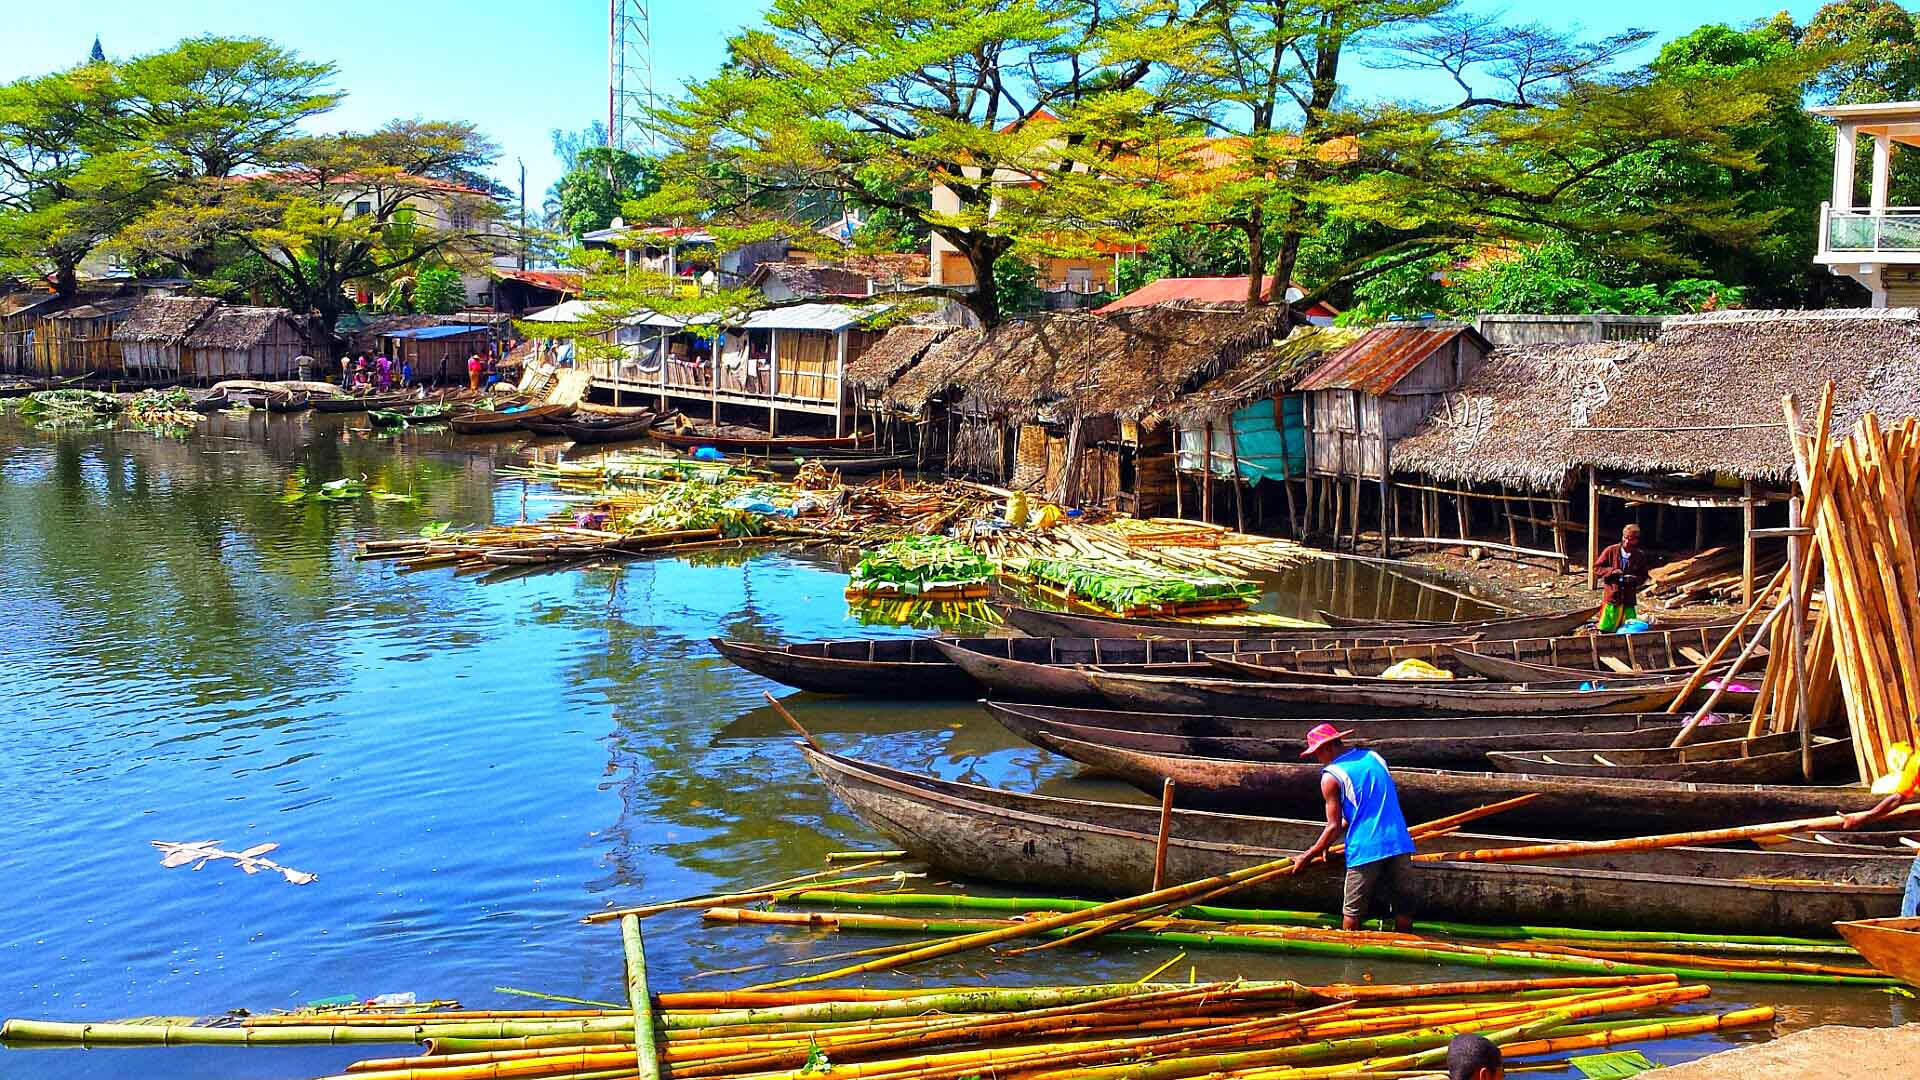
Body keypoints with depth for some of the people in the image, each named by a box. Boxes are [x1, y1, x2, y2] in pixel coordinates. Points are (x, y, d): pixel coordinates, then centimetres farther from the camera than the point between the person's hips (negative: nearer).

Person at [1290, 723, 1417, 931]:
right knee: (1402, 905, 13)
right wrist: (1326, 841, 26)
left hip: (1365, 849, -5)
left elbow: (1334, 827, -5)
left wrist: (1307, 857, 6)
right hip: (1399, 843, 6)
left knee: (1353, 910, 8)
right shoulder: (1374, 757, 16)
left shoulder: (1331, 776, -4)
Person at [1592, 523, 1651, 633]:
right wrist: (1612, 571, -15)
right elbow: (1596, 567, 2)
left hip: (1629, 600, 2)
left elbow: (1643, 576, 10)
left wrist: (1634, 579, -12)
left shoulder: (1640, 556, 1)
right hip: (1611, 597, -2)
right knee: (1606, 631, 0)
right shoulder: (1611, 551, -2)